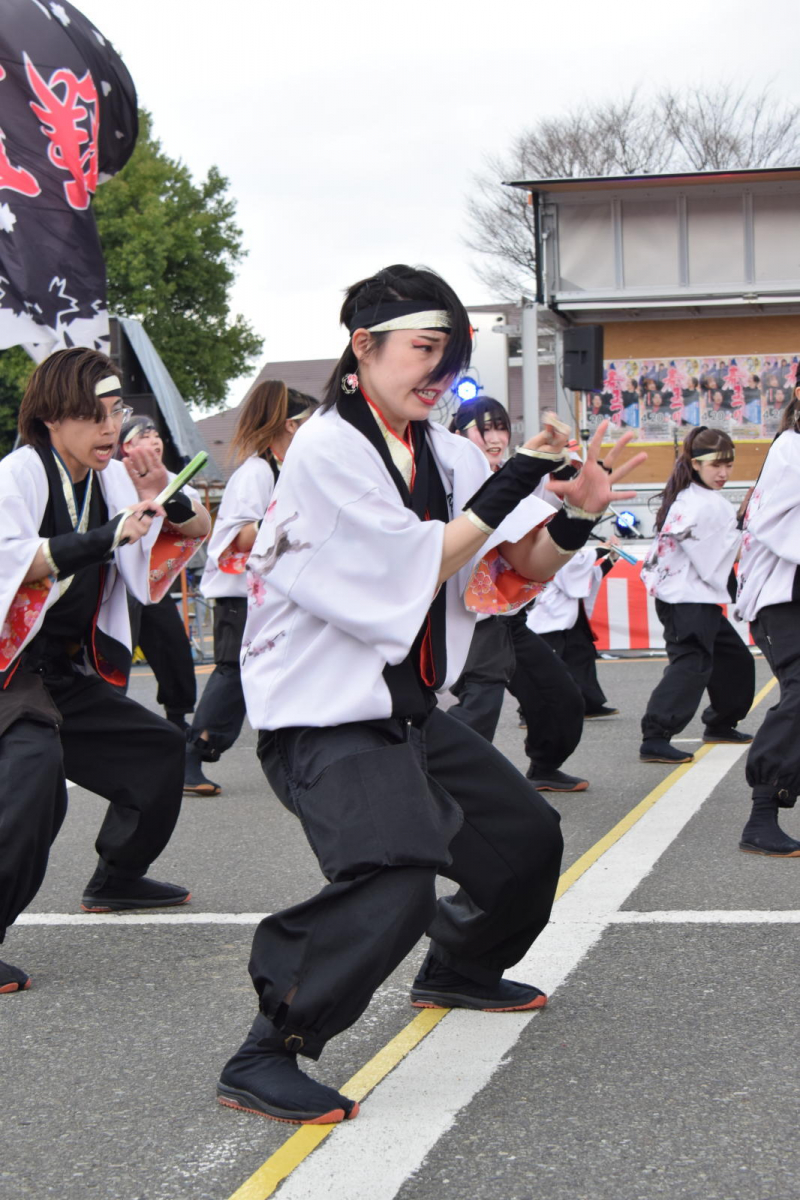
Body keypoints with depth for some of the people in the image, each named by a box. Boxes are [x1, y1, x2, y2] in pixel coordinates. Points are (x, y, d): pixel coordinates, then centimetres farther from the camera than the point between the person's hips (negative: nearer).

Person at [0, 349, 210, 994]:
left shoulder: (110, 478, 7)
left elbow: (198, 532, 11)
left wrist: (163, 498, -11)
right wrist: (108, 537, -34)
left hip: (69, 674, 9)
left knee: (158, 750, 19)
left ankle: (116, 880, 38)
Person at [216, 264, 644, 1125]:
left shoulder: (444, 454, 8)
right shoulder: (326, 451, -16)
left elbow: (521, 571, 8)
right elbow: (416, 571, -20)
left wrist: (576, 518, -12)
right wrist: (514, 484, -20)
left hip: (409, 713, 9)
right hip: (325, 721, -9)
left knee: (526, 837, 20)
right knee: (396, 876, -30)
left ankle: (458, 971, 46)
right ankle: (265, 1057, -20)